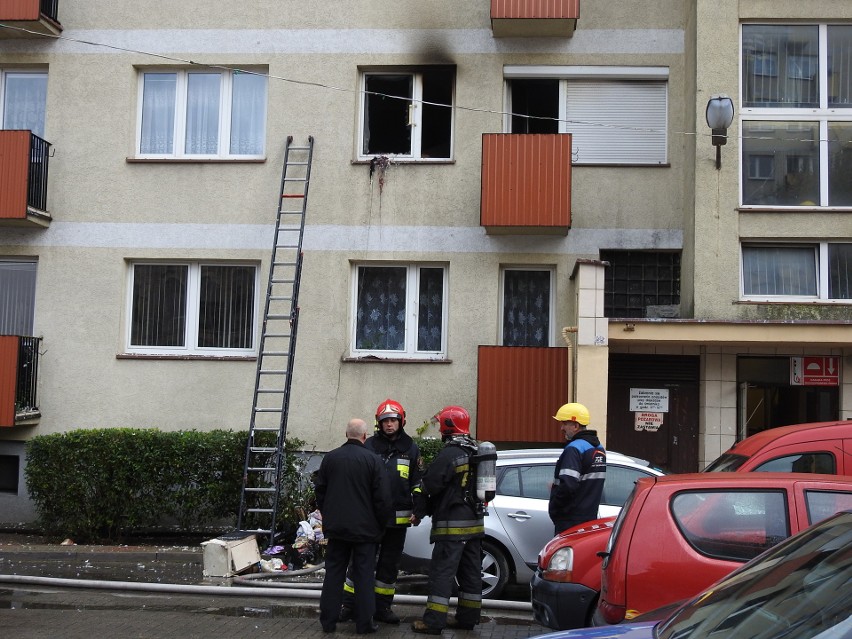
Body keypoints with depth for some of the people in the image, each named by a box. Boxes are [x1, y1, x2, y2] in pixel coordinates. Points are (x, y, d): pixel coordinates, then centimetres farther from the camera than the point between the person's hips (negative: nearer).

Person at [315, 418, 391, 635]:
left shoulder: (330, 458, 1)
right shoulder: (372, 460, -12)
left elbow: (319, 490, 10)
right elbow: (382, 497, -10)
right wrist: (381, 524, 3)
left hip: (335, 527, 3)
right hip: (364, 528, -3)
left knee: (333, 573, 10)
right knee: (364, 576, 4)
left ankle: (328, 621, 13)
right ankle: (364, 623, 6)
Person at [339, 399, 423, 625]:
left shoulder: (411, 449, 7)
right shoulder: (369, 446, 2)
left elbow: (418, 483, 10)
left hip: (398, 519, 2)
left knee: (389, 565, 9)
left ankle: (382, 607, 19)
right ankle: (349, 605, 9)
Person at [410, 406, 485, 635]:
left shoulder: (449, 453, -17)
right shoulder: (475, 452, 12)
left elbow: (430, 484, -18)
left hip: (452, 525, -9)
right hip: (474, 522, 9)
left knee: (442, 572, -5)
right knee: (471, 572, 13)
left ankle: (433, 621, -4)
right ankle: (467, 617, 20)